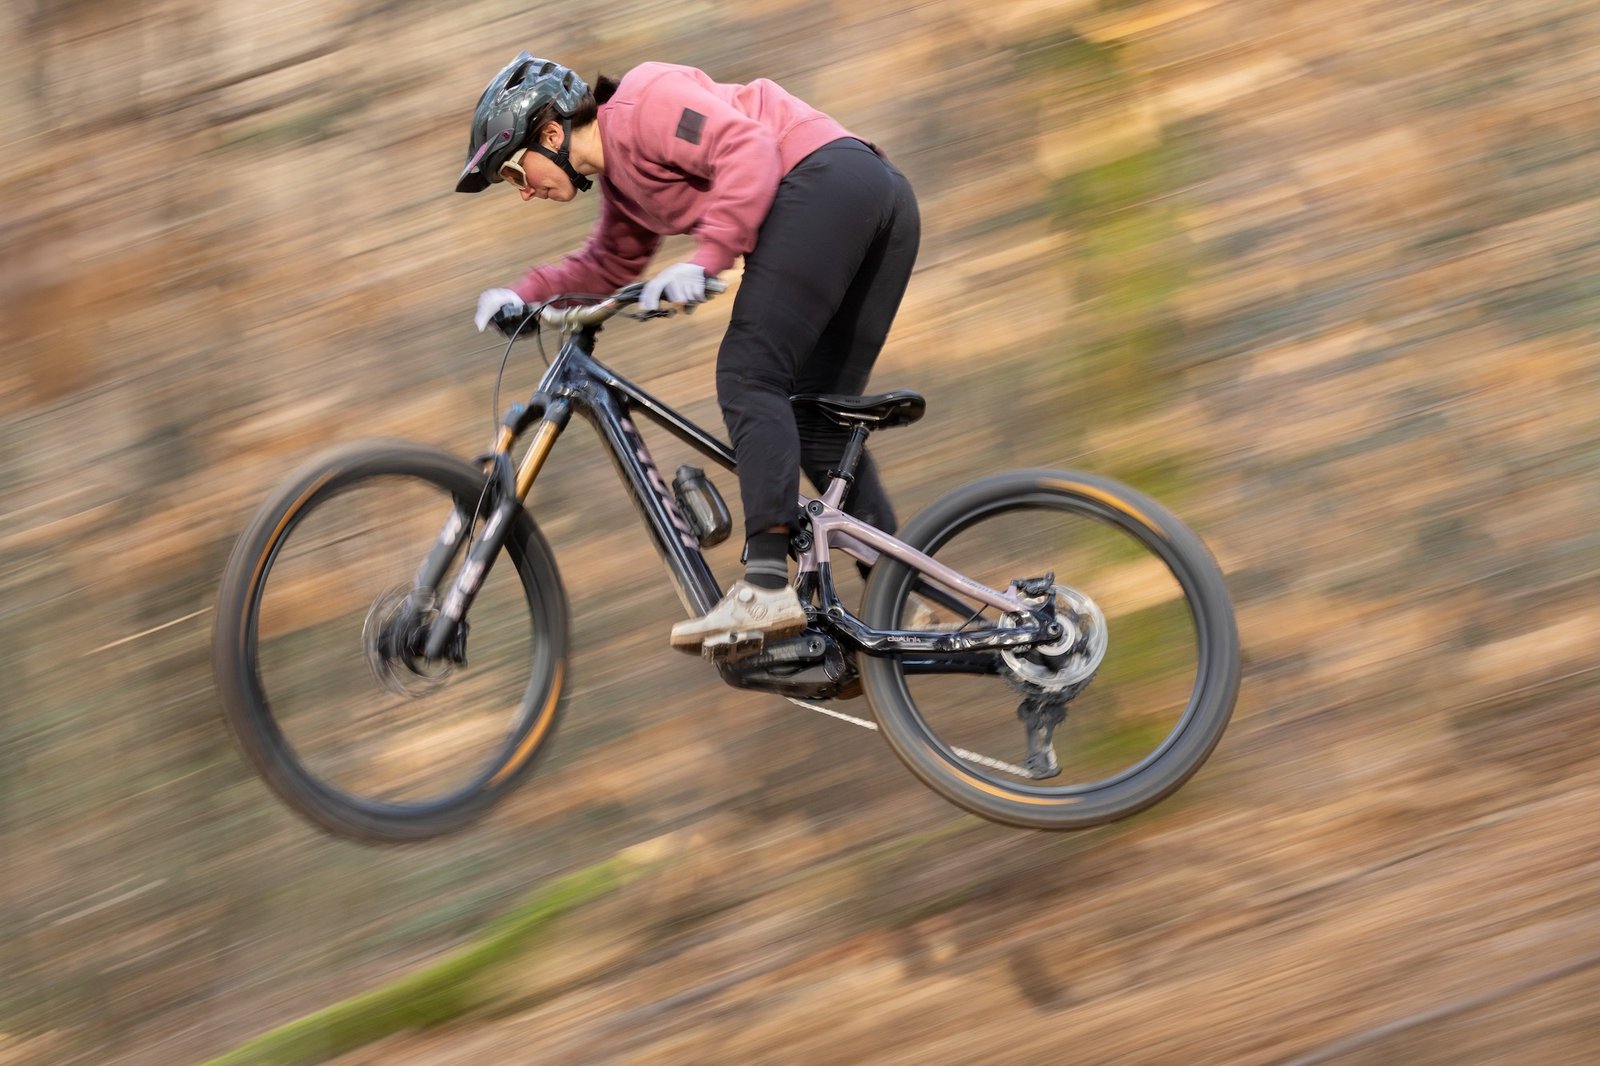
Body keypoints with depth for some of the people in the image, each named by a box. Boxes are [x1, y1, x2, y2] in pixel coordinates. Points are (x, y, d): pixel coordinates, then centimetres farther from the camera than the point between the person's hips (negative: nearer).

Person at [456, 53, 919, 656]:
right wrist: (526, 294, 20)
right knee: (815, 415, 10)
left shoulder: (639, 103, -5)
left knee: (748, 376, -15)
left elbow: (748, 150, -17)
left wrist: (703, 262, -23)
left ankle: (766, 590, -27)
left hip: (823, 179, -10)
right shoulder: (620, 176, 25)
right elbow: (610, 264, 34)